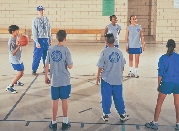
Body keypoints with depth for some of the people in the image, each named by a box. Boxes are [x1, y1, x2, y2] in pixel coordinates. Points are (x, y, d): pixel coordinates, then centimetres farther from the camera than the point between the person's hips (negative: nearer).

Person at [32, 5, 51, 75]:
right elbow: (34, 32, -9)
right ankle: (34, 69, 6)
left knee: (46, 55, 10)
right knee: (37, 55, -4)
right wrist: (36, 42, -15)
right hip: (39, 39, -4)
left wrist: (50, 39, 13)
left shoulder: (46, 19, 8)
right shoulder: (35, 20, -6)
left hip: (46, 39, 4)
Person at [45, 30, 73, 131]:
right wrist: (71, 63, 9)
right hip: (65, 80, -2)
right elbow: (70, 66, -13)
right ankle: (65, 122, 17)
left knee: (55, 101, 10)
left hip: (54, 80, 3)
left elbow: (47, 65, 1)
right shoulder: (66, 50, -12)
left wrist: (46, 77, 12)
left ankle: (54, 123, 18)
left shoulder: (51, 50, -1)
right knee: (64, 100, 9)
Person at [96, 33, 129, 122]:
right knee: (118, 97, 12)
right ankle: (122, 114, 19)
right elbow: (122, 66, 7)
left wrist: (98, 77, 3)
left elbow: (100, 66, -8)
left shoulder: (104, 52, -12)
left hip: (106, 79, -3)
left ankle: (106, 115, 16)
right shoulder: (119, 52, 0)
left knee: (106, 97, 8)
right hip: (118, 79, 3)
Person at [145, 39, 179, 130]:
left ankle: (155, 123, 13)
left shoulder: (163, 58, -5)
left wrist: (158, 85, 5)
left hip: (166, 83, -2)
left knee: (159, 103, 7)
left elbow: (160, 73, -4)